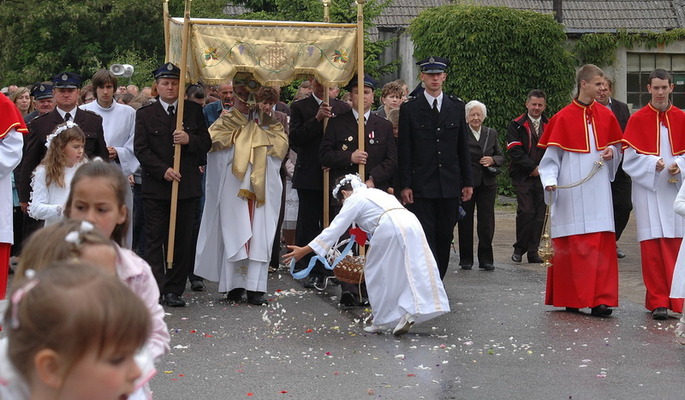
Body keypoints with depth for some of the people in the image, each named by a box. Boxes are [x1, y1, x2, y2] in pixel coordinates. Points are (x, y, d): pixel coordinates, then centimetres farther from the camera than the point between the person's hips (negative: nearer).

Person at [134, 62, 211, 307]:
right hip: (155, 186, -2)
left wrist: (190, 140, -14)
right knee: (154, 240, -2)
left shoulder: (194, 111, 10)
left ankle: (174, 289, 10)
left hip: (187, 186, 2)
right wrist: (163, 170, -15)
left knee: (182, 240, 4)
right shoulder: (145, 114, 5)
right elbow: (141, 149, -2)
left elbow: (206, 143, 7)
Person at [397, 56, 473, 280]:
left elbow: (463, 148, 12)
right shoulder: (410, 109, 2)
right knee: (424, 238, -8)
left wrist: (467, 182, 8)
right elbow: (404, 151, 0)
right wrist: (405, 185, -7)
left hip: (450, 186, 3)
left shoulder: (457, 107, 10)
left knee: (445, 238, 6)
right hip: (421, 187, -3)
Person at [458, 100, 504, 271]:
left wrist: (493, 160, -7)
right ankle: (466, 259, 15)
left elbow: (501, 157, 14)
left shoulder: (491, 133, 10)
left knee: (487, 222, 0)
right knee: (465, 222, 5)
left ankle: (486, 260, 9)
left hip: (487, 184, 3)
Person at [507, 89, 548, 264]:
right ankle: (519, 249, 4)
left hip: (542, 178, 3)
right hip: (523, 177, -3)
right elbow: (515, 151, -5)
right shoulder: (516, 126, 3)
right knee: (525, 212, -11)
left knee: (539, 215, 1)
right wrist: (533, 167, -10)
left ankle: (533, 251, 7)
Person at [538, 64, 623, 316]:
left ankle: (600, 300, -3)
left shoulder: (606, 116, 9)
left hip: (598, 192, 3)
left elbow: (616, 148, 20)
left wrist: (611, 153, -3)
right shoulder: (563, 118, -2)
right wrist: (549, 180, -16)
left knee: (602, 246, -4)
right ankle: (571, 299, 8)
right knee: (570, 246, -1)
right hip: (571, 193, -3)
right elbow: (551, 155, -1)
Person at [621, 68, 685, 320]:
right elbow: (630, 157, -1)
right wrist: (653, 164, -16)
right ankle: (658, 302, 1)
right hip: (647, 190, -2)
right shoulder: (637, 120, 3)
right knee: (651, 246, -4)